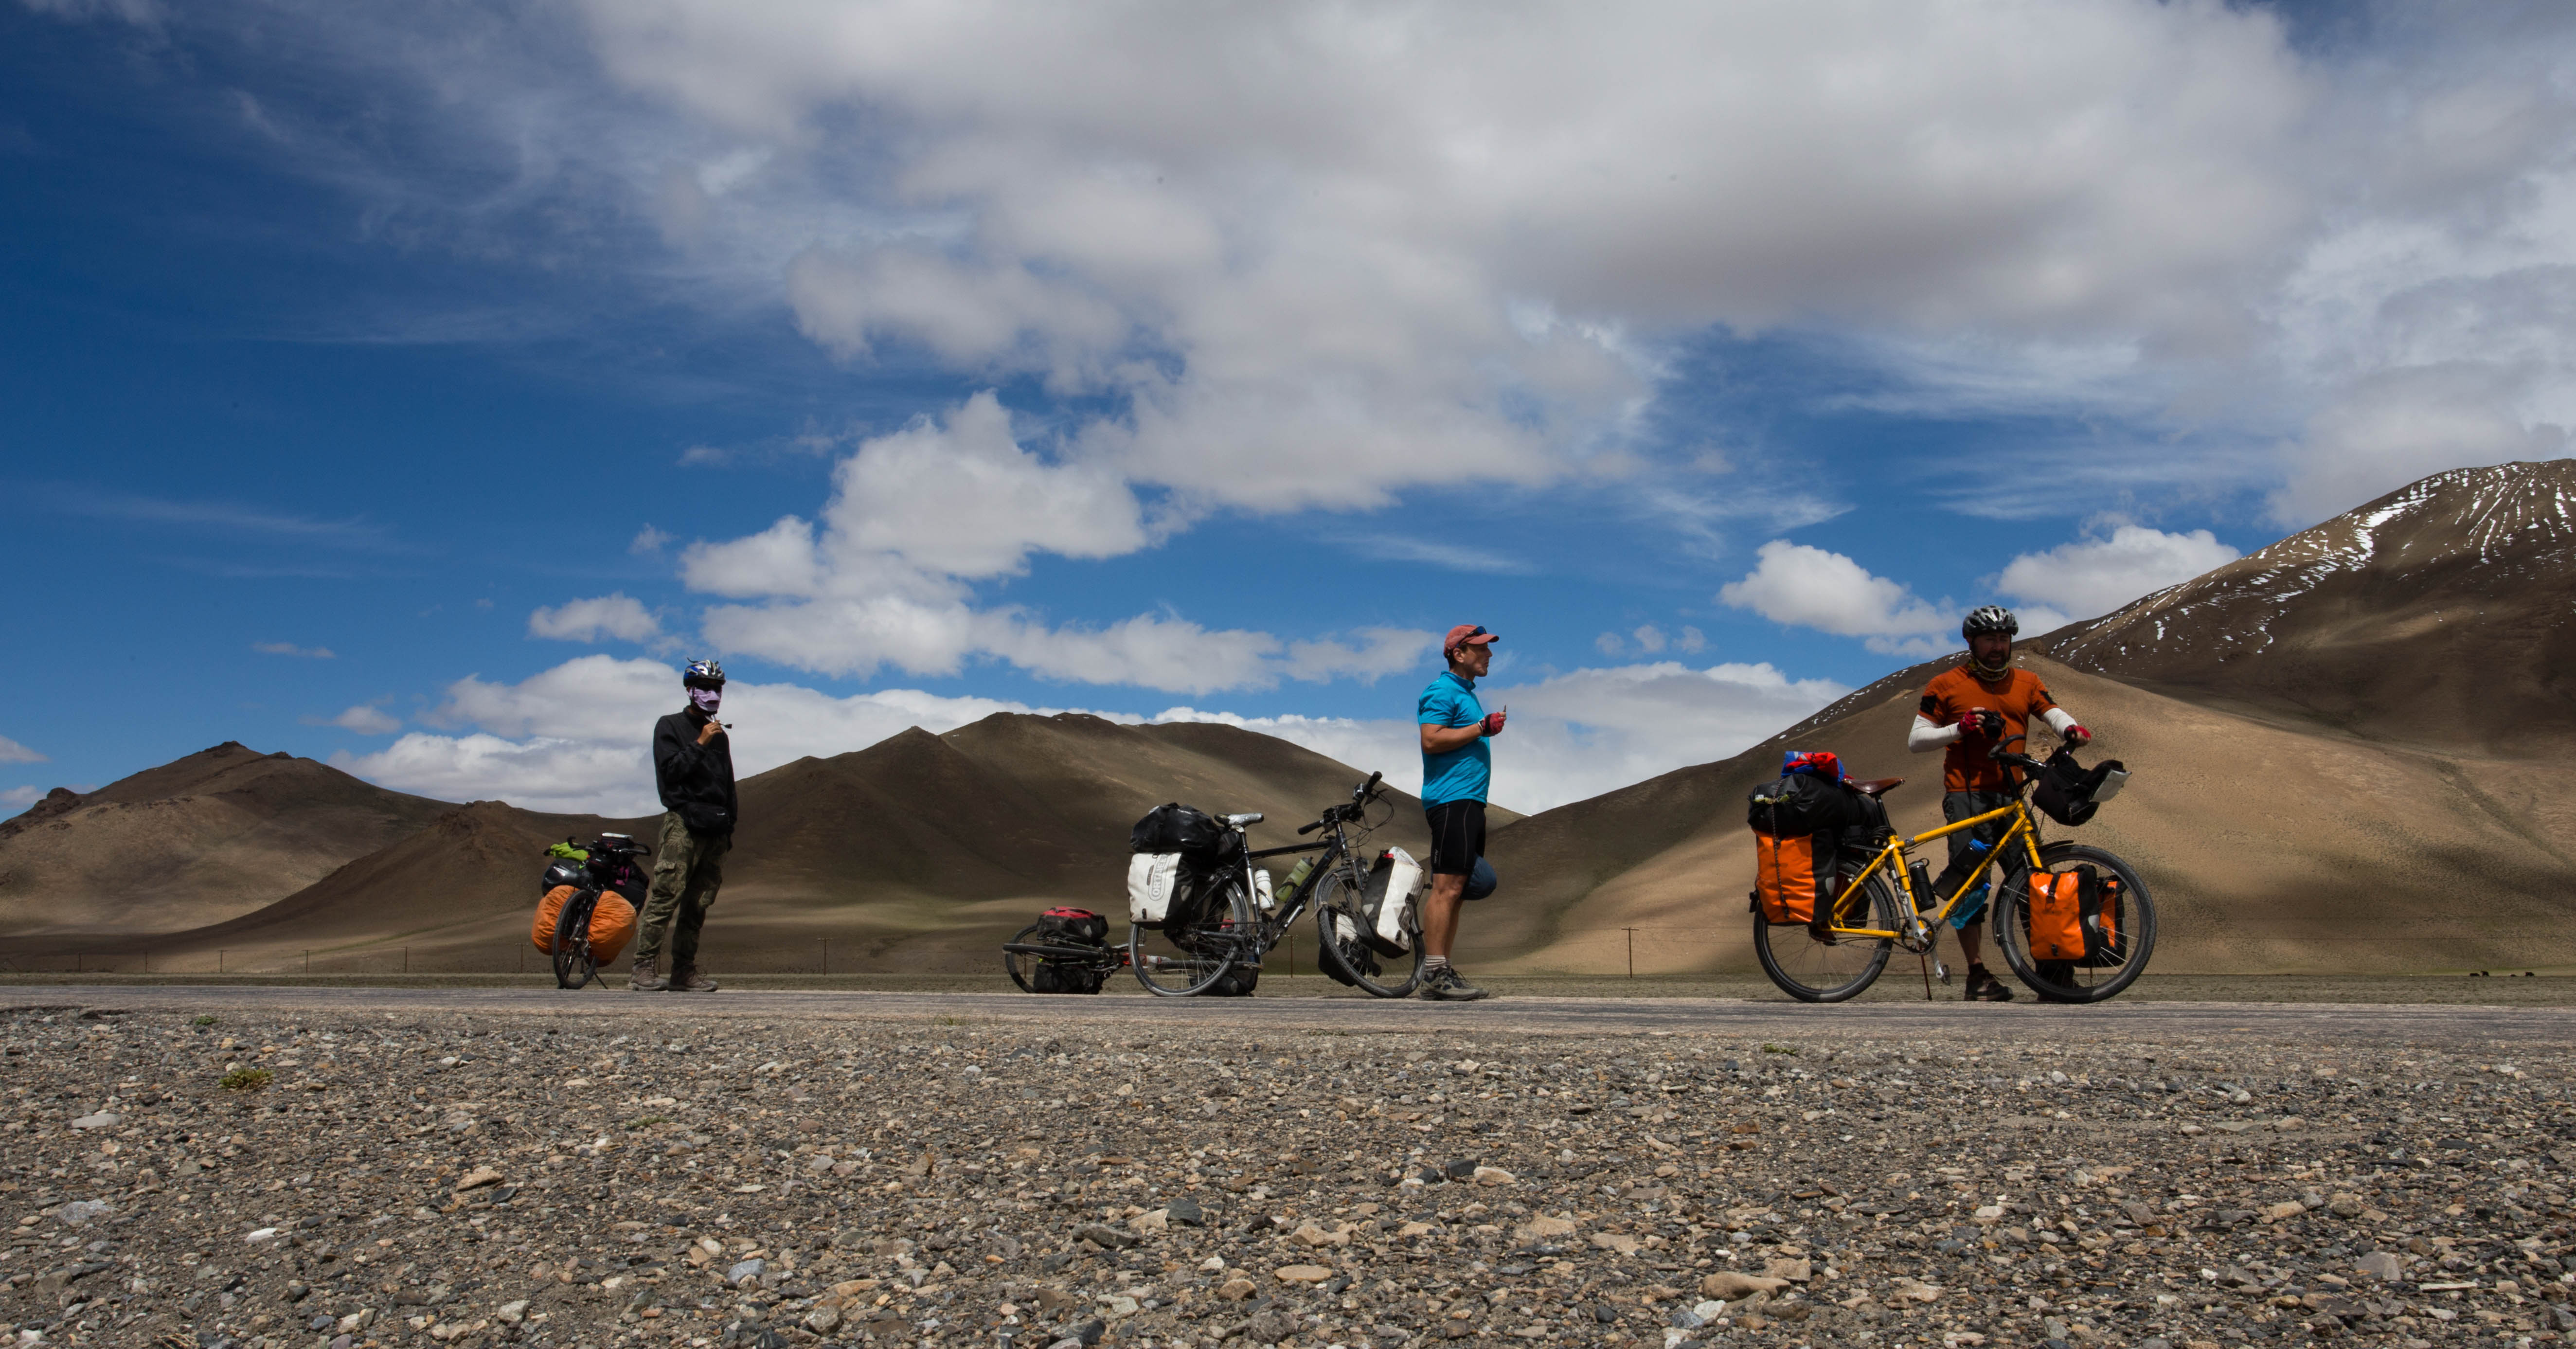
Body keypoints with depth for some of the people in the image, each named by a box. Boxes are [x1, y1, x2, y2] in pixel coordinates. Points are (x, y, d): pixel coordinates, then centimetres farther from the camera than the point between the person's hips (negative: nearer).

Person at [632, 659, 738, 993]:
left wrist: (729, 827, 18)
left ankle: (684, 970, 4)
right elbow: (670, 771, -6)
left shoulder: (721, 736, 24)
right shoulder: (670, 727, 7)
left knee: (699, 902, 2)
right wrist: (699, 745, -11)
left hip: (715, 827, 6)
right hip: (683, 821, -6)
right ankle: (644, 968, -17)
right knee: (667, 894, -15)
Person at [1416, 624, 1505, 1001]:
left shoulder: (1466, 693, 24)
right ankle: (1435, 975, -16)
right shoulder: (1442, 691, -7)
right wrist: (1482, 728, -17)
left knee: (1457, 890, 8)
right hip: (1451, 800, -11)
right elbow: (1432, 740, -19)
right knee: (1447, 887, -14)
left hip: (1469, 801, 11)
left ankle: (1441, 972, 10)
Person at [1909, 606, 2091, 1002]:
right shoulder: (1946, 685, 5)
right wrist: (1959, 729, -11)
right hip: (1967, 795, -3)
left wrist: (2071, 729, -22)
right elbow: (1915, 740, 3)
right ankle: (1978, 976, -6)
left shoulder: (2026, 683, 15)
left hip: (2010, 795, 3)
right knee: (1971, 884, -9)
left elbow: (2053, 713, 1)